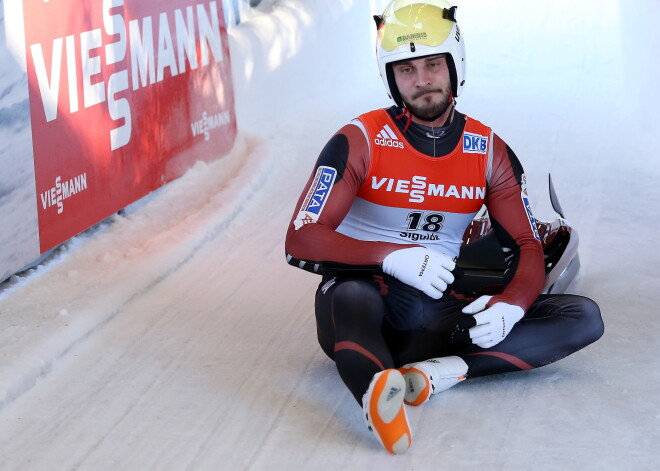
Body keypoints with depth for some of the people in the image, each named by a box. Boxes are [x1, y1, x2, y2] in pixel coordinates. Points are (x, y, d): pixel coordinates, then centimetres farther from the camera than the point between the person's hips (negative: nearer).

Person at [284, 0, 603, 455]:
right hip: (369, 297, -4)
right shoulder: (361, 141, -6)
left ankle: (434, 369, -32)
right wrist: (391, 257, -29)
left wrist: (509, 306, -18)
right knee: (347, 295, -41)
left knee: (584, 317, -13)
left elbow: (527, 248, 5)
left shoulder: (489, 151, 6)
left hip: (441, 307, 4)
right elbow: (301, 241, -13)